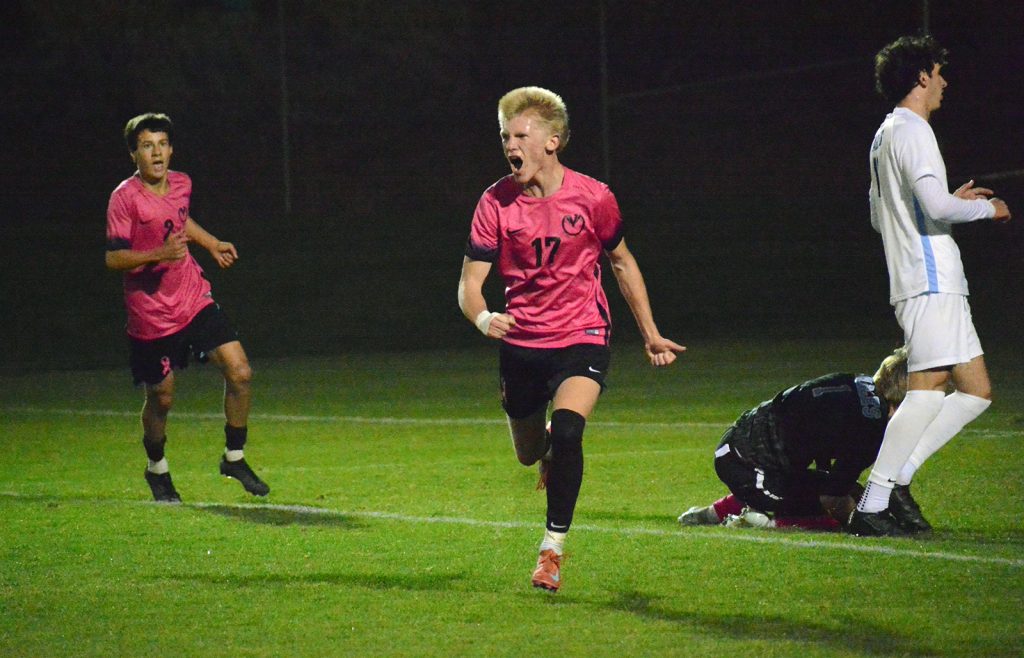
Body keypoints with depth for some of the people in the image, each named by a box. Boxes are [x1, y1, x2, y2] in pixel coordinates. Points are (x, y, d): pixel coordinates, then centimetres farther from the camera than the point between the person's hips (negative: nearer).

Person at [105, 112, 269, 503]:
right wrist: (160, 254, -29)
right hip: (151, 315, -5)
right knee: (160, 398, 6)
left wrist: (213, 245, 27)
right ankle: (157, 470, 33)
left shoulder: (181, 184, 3)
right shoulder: (125, 198, -16)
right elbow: (113, 258, -17)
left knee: (239, 372, -7)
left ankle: (234, 458, 11)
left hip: (195, 301, 5)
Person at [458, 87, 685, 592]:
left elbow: (622, 261, 8)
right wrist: (483, 318, -33)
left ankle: (552, 548, -14)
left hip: (581, 338, -2)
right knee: (529, 453, 15)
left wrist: (650, 335, 9)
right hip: (520, 343, 2)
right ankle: (553, 454, 56)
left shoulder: (592, 198, -9)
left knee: (566, 431, -27)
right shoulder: (496, 203, -9)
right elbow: (470, 283, -9)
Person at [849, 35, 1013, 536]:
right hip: (930, 282, -11)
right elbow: (936, 206, -22)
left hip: (936, 284, 11)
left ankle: (897, 477, 4)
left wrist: (952, 201, 27)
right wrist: (985, 208, -4)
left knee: (976, 390, 9)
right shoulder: (910, 132, -10)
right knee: (928, 389, -16)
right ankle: (872, 505, -19)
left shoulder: (886, 136, 22)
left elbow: (880, 216, 30)